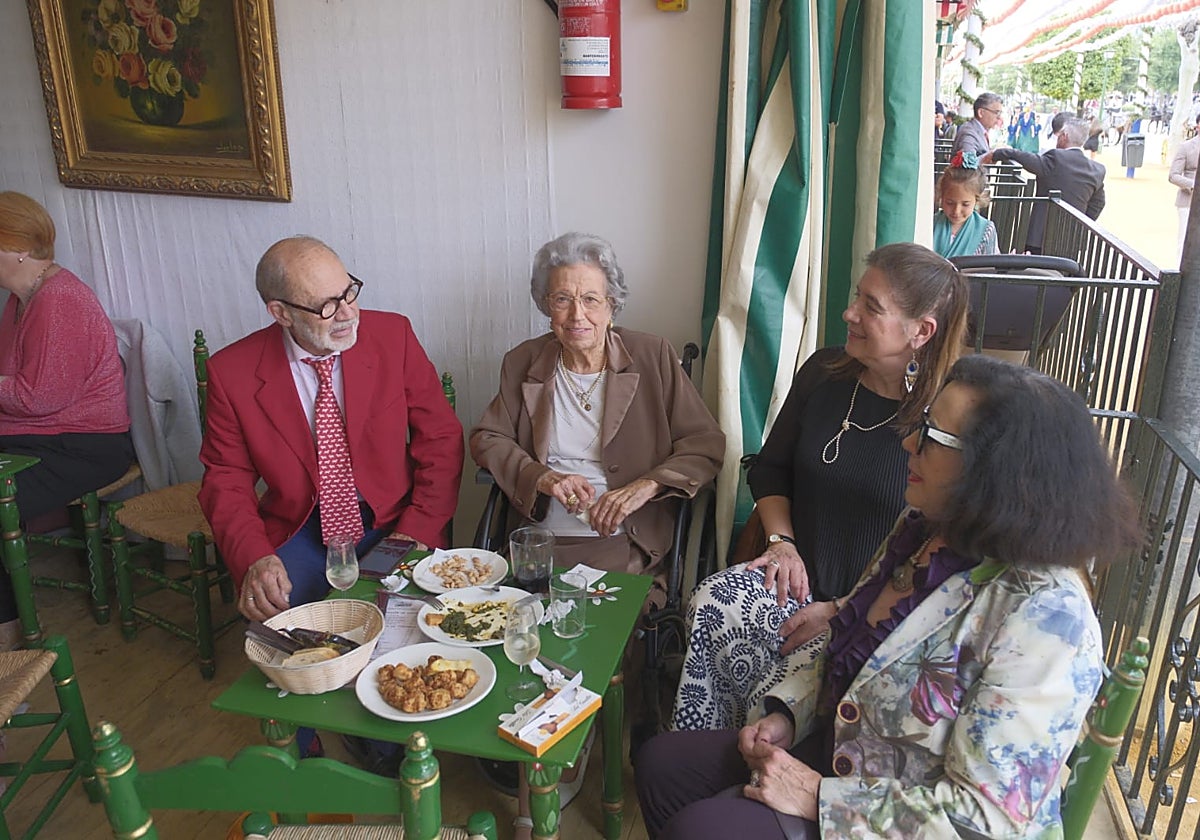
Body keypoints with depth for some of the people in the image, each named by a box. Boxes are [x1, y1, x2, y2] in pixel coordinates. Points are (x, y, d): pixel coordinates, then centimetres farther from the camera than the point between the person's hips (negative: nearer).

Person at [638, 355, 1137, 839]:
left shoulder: (1042, 620, -30)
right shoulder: (925, 528, -3)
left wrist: (816, 798, -23)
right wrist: (787, 714, -1)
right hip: (839, 748, 8)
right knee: (662, 764, 5)